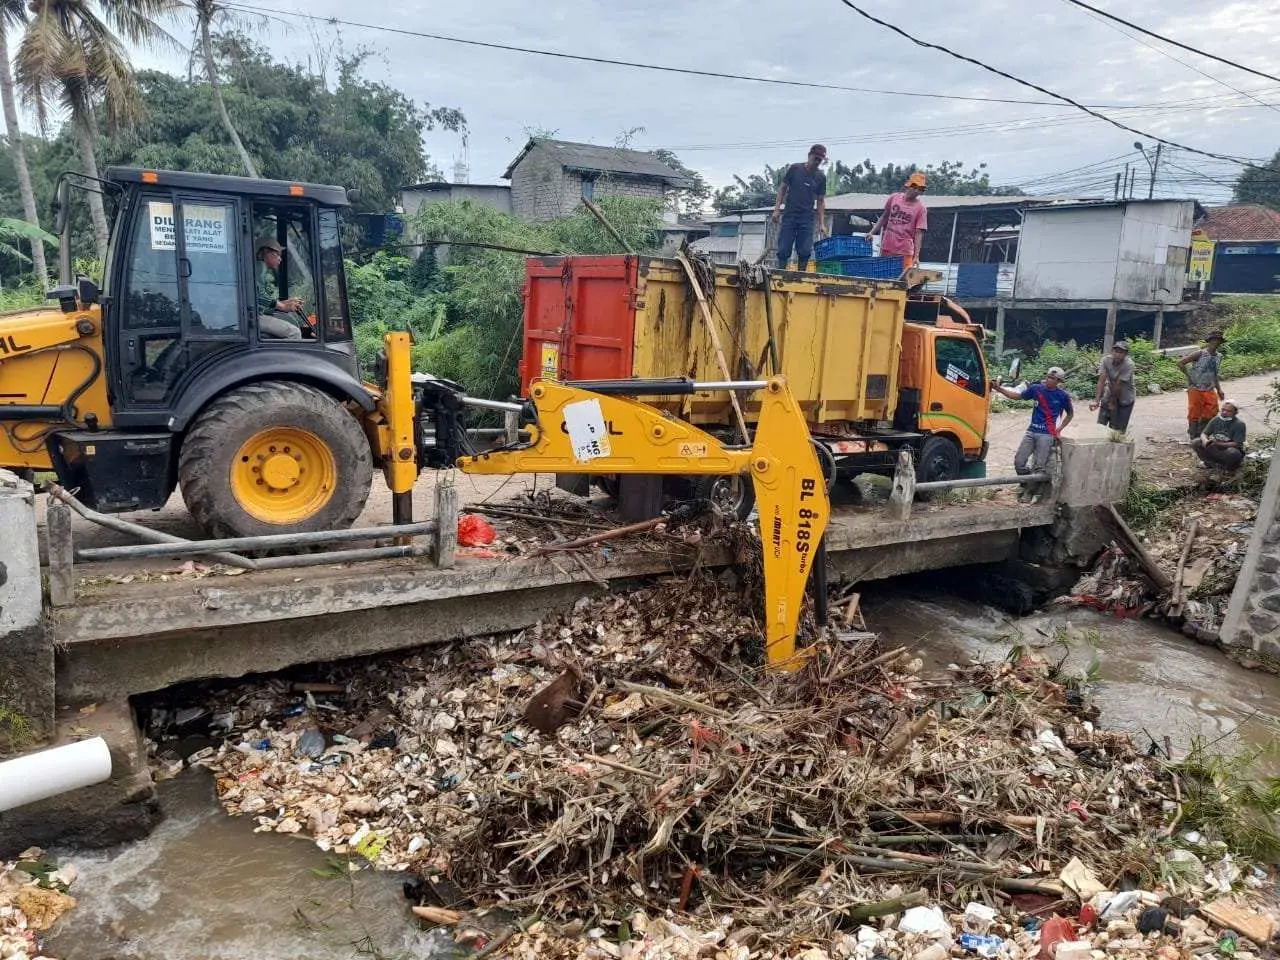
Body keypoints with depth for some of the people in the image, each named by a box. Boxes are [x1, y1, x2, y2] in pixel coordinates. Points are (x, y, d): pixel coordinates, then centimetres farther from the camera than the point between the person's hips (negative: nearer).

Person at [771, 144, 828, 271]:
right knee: (783, 250, -5)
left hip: (807, 219, 2)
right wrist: (777, 209, -4)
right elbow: (782, 188, 5)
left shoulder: (821, 177, 7)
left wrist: (822, 223, 4)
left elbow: (820, 201, 10)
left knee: (805, 252, -3)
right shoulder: (795, 169, 1)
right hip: (789, 216, -2)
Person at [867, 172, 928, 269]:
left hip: (905, 252, -4)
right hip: (887, 248, 4)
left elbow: (919, 233, -8)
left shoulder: (920, 208, -5)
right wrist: (872, 232, 11)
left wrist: (916, 256, -14)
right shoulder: (894, 198, 5)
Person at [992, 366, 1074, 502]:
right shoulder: (1036, 389, 5)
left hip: (1047, 434, -3)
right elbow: (1017, 396, 14)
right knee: (1019, 462, -3)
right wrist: (999, 388, 5)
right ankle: (1026, 487, 20)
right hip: (1031, 431, 3)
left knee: (1039, 466, -7)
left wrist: (1059, 429, 5)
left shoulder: (1063, 396, -1)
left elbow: (1070, 414, 14)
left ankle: (1035, 492, 13)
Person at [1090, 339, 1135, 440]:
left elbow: (1118, 385, -21)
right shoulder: (1106, 360, -16)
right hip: (1109, 396, 3)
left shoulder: (1128, 364, -26)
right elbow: (1101, 381, -21)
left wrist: (1113, 402, -15)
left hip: (1125, 399, -3)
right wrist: (1096, 401, -29)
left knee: (1118, 430, -2)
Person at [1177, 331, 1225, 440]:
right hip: (1196, 389, -6)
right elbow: (1180, 363, -14)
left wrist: (1219, 390, 17)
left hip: (1210, 390, 6)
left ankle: (1201, 434, 19)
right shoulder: (1200, 354, -11)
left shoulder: (1218, 357, 9)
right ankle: (1194, 437, 12)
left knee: (1211, 413, 3)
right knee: (1194, 414, 0)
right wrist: (1190, 377, -11)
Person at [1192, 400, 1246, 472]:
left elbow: (1237, 444, -22)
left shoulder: (1239, 424, -17)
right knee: (1195, 443, -14)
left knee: (1232, 453, -41)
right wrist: (1205, 440, -25)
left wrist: (1219, 444, -34)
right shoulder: (1216, 420, -2)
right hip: (1215, 449, 4)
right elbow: (1204, 433, 1)